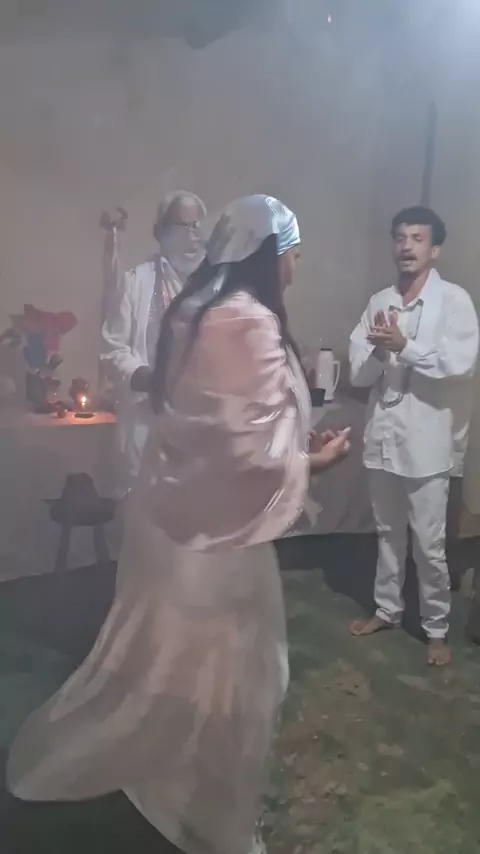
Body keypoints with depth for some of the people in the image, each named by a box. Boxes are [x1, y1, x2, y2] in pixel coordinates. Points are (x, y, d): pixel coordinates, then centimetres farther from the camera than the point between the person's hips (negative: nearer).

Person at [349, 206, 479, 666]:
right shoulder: (379, 302, 6)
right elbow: (358, 373, 2)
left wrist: (404, 347, -22)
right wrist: (379, 351, -17)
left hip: (427, 440, -4)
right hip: (383, 435, 5)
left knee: (429, 543, 5)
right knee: (388, 533, 18)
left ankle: (436, 627, 24)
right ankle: (387, 609, 36)